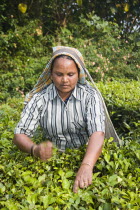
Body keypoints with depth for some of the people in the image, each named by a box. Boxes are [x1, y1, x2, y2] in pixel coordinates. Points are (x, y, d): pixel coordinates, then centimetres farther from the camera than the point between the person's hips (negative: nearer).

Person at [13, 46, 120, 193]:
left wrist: (86, 166, -42)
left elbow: (97, 133, -24)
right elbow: (19, 135, -10)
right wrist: (35, 149, -33)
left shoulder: (90, 96, -11)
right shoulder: (39, 98, -8)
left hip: (87, 155, -1)